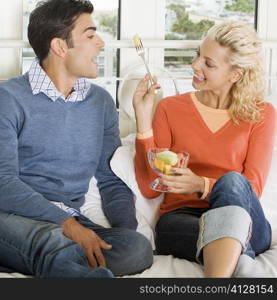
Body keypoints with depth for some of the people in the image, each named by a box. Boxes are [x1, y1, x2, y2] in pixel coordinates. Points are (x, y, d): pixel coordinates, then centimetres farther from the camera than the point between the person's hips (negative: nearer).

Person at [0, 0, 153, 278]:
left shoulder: (101, 102, 16)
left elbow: (112, 180, 16)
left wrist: (126, 231, -4)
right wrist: (68, 224, -23)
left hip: (69, 222, 5)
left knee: (138, 247, -28)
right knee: (50, 241, -41)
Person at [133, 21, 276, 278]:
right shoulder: (170, 108, 11)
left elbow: (251, 189, -2)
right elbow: (149, 188, 3)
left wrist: (201, 185, -22)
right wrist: (143, 118, -4)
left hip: (243, 226, 1)